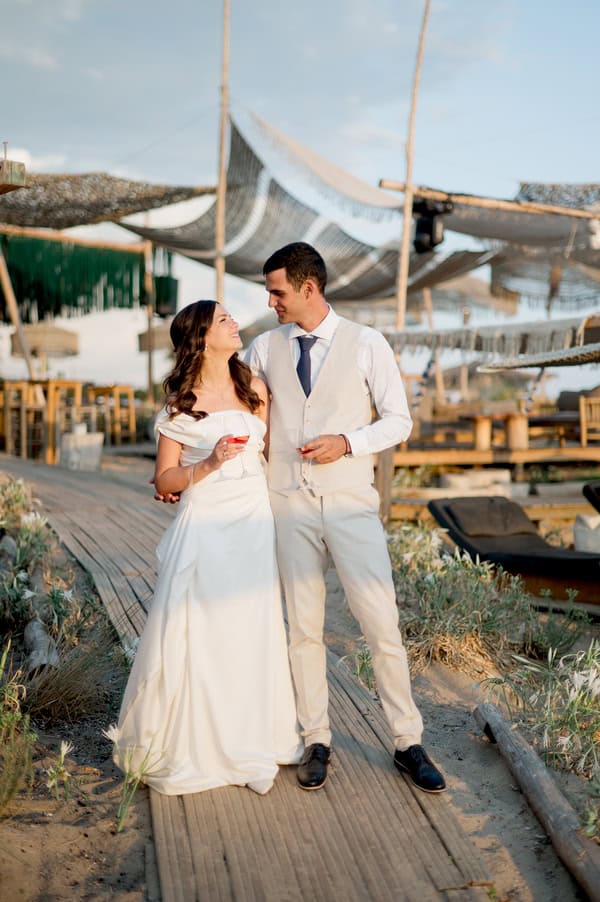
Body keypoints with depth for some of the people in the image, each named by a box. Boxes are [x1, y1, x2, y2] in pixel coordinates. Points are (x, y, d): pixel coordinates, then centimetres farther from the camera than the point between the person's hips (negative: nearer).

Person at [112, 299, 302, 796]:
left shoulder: (254, 386, 7)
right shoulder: (180, 401, -2)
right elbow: (164, 480, -2)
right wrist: (209, 465, -16)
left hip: (254, 523, 3)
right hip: (204, 527, -3)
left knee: (253, 633, 7)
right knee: (197, 635, -1)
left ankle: (249, 741, 23)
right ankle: (190, 746, 15)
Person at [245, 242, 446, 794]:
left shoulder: (366, 345, 0)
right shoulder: (265, 349, 6)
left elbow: (399, 421, 1)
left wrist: (346, 442, -15)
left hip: (352, 504, -2)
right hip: (290, 505, 2)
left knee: (383, 626, -1)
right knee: (304, 629, 8)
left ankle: (409, 743, 14)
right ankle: (317, 742, 23)